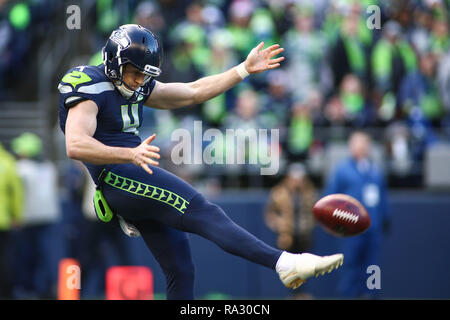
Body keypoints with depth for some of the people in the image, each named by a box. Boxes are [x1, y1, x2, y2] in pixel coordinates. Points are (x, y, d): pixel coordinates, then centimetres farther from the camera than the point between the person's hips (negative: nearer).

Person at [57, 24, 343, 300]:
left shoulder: (136, 87, 17)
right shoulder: (91, 88, -10)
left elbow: (194, 92, 23)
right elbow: (75, 146, -24)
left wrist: (245, 69, 18)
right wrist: (131, 154, -36)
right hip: (119, 180, -10)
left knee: (181, 270, 6)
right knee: (204, 213, -20)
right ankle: (284, 263, -30)